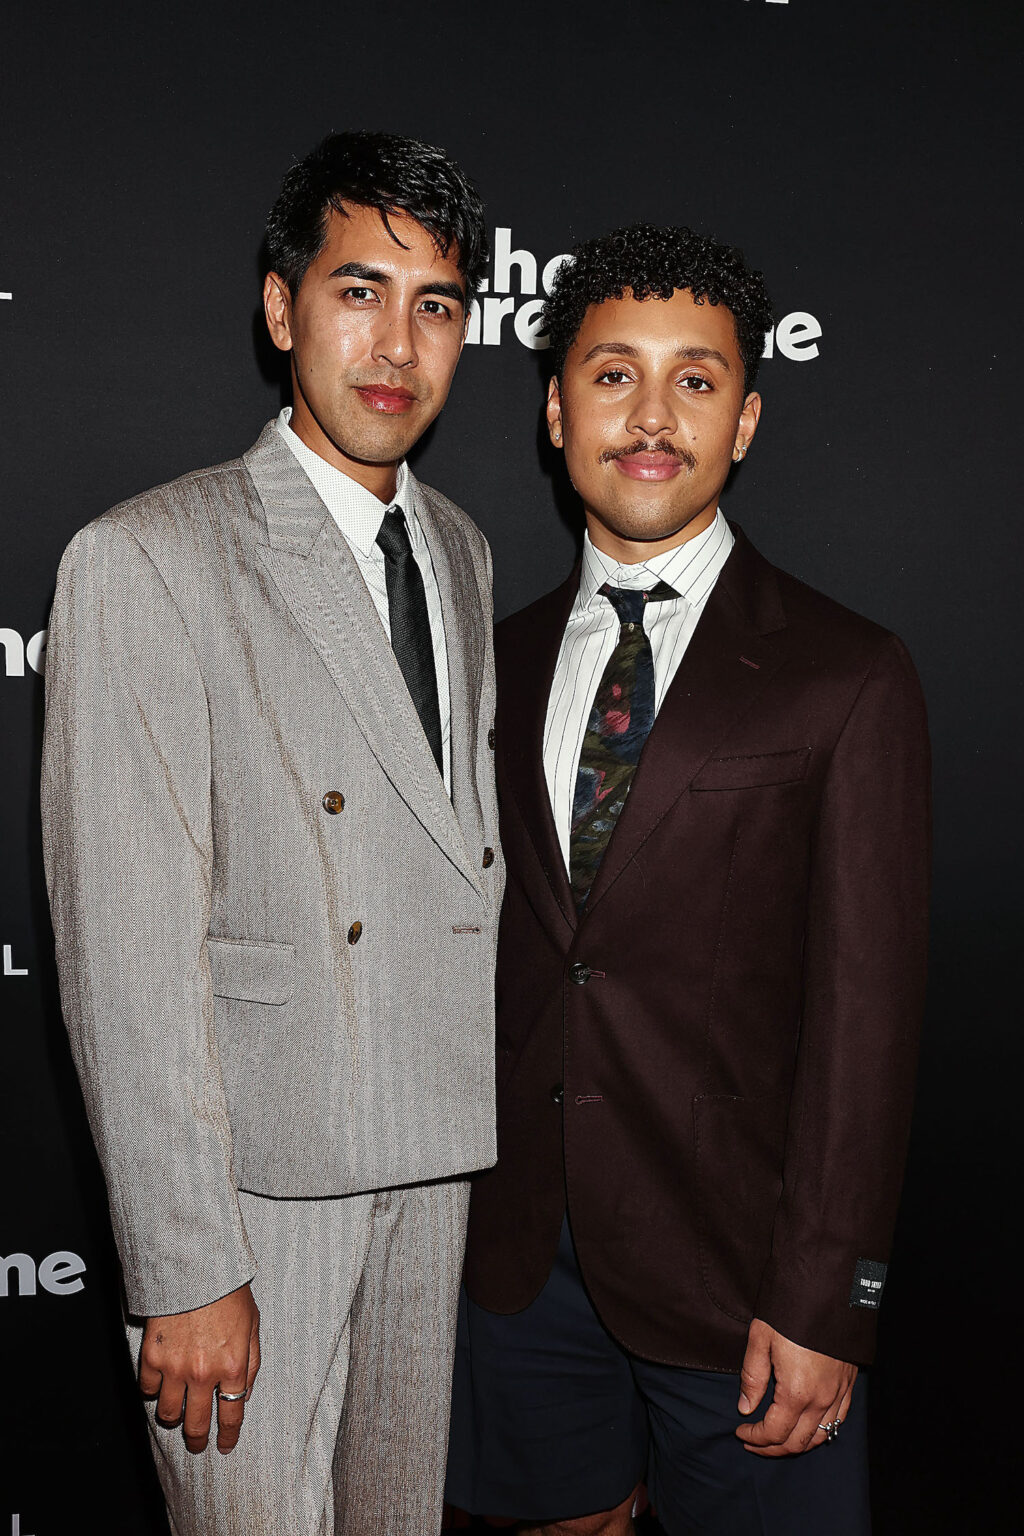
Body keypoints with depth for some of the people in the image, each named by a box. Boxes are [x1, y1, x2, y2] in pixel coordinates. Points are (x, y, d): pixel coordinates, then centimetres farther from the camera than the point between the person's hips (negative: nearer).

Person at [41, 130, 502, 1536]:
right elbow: (125, 954, -17)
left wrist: (488, 1128, 13)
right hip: (250, 1170, -6)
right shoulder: (146, 562, -14)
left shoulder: (460, 550, 10)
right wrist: (183, 1268, -17)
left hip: (437, 1155, 7)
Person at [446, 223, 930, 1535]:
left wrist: (822, 1302, -12)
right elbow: (485, 950, 7)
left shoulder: (848, 678, -8)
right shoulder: (504, 661, 6)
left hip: (731, 1262, -3)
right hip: (520, 1251, 4)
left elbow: (863, 1016, -10)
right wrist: (454, 1198, 5)